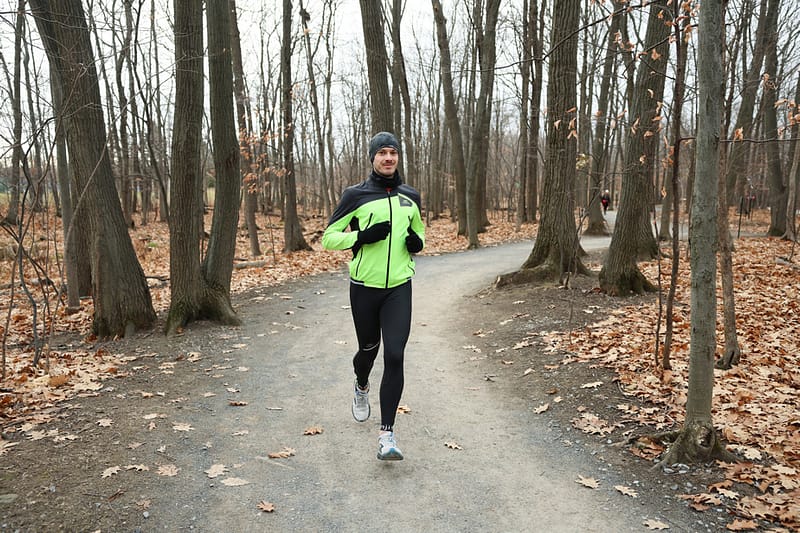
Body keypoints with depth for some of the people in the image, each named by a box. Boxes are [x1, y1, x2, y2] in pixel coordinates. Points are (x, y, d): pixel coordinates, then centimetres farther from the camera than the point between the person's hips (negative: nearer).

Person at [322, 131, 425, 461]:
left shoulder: (410, 197, 8)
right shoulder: (356, 195, -2)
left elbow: (418, 231, 23)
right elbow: (328, 237, -2)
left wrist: (417, 243, -1)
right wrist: (363, 236, -18)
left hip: (399, 288, 1)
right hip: (364, 287, -1)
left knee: (394, 356, -11)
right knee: (368, 349, 16)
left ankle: (387, 434, -4)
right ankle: (361, 388, 52)